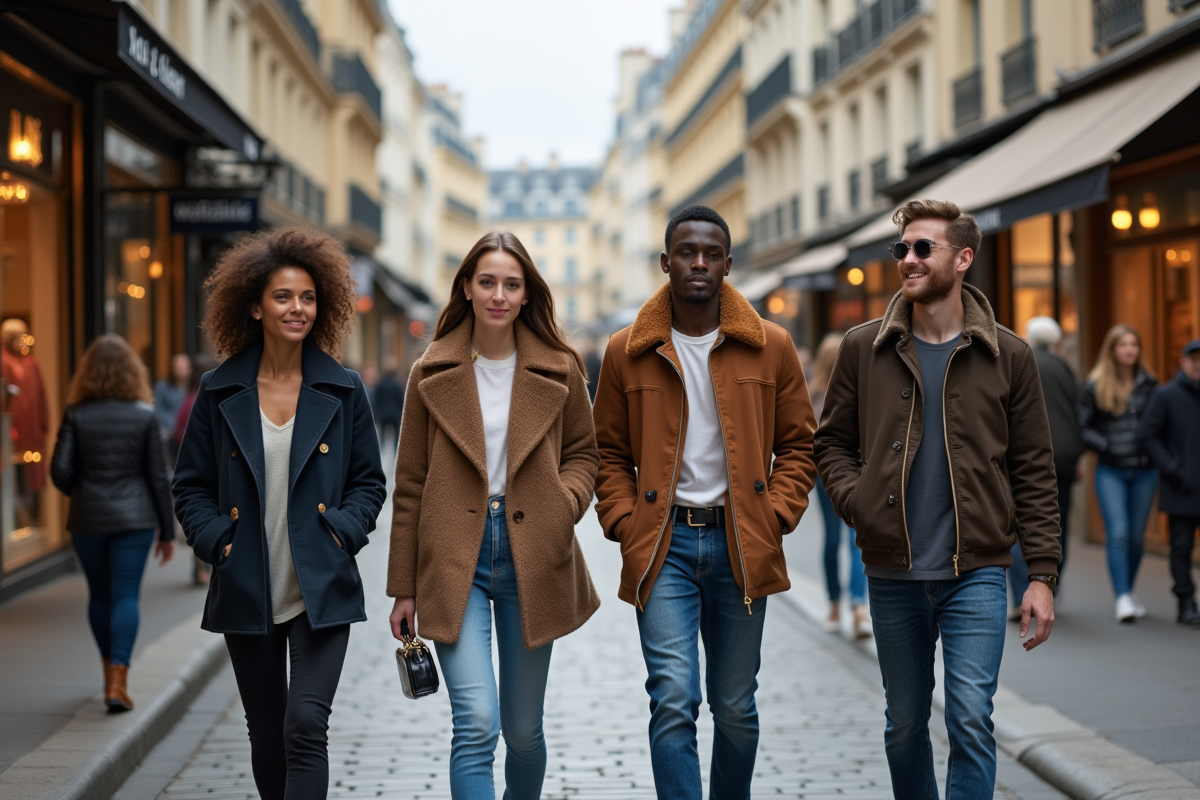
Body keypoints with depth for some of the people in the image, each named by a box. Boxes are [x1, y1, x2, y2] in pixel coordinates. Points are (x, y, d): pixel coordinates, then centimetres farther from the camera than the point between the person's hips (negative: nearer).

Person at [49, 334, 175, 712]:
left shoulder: (76, 415, -4)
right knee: (126, 596, 0)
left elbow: (60, 471, -8)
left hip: (87, 520, 1)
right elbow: (159, 477, -2)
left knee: (99, 596, 16)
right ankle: (118, 681, -10)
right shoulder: (144, 416, -3)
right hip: (134, 518, -1)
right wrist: (167, 531, 5)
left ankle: (111, 672, 28)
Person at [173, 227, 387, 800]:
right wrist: (215, 541, -7)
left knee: (306, 727, -13)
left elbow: (369, 481, 8)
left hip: (322, 592, -2)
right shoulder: (219, 393, 2)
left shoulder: (343, 391, 2)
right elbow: (190, 486, 8)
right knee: (266, 735, 12)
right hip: (247, 594, 2)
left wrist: (343, 533, -8)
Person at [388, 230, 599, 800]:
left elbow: (583, 452, 15)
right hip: (454, 560, -1)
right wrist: (404, 587, 5)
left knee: (523, 730, 11)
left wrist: (565, 502, -8)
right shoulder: (432, 374, 2)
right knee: (476, 724, -15)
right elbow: (410, 485, 5)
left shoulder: (559, 371, 3)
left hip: (530, 557, 2)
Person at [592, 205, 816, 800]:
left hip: (740, 545, 1)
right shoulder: (627, 352, 3)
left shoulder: (770, 347, 3)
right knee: (673, 700, -11)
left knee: (735, 707, 11)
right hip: (663, 546, -1)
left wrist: (775, 516, -3)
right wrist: (626, 524, -3)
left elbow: (798, 444, 9)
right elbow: (608, 453, 10)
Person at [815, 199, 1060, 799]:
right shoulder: (863, 349, 4)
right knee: (904, 724, 12)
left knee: (971, 719, -10)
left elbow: (1033, 471, 3)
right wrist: (856, 503, -7)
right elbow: (832, 441, 13)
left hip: (976, 571, -2)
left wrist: (1042, 574, -2)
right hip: (892, 572, 2)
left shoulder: (1007, 355, 1)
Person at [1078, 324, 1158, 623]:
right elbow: (1082, 427, 1)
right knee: (1118, 533, -13)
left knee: (1136, 536, 8)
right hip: (1110, 471, -2)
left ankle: (1129, 593, 23)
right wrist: (1106, 446, -11)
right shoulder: (1095, 386, 0)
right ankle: (1123, 598, -14)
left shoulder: (1148, 384, 7)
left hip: (1144, 471, 2)